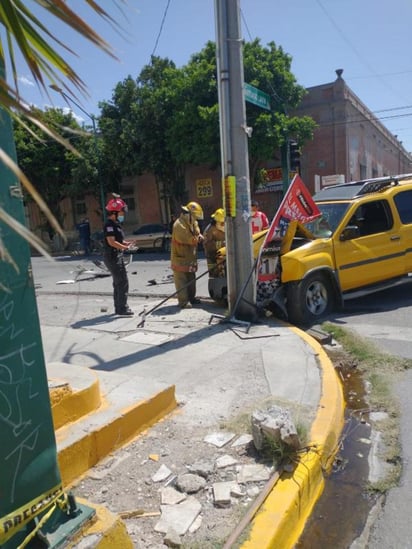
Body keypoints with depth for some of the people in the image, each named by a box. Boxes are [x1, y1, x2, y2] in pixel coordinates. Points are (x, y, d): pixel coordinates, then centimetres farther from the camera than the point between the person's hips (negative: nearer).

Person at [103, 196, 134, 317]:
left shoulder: (116, 224, 15)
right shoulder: (109, 225, -15)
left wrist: (126, 243, 5)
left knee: (118, 283, 16)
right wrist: (125, 247, -23)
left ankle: (119, 308, 25)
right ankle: (122, 309, -7)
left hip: (117, 257, 11)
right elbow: (112, 242, -23)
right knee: (123, 282, -10)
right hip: (113, 257, -11)